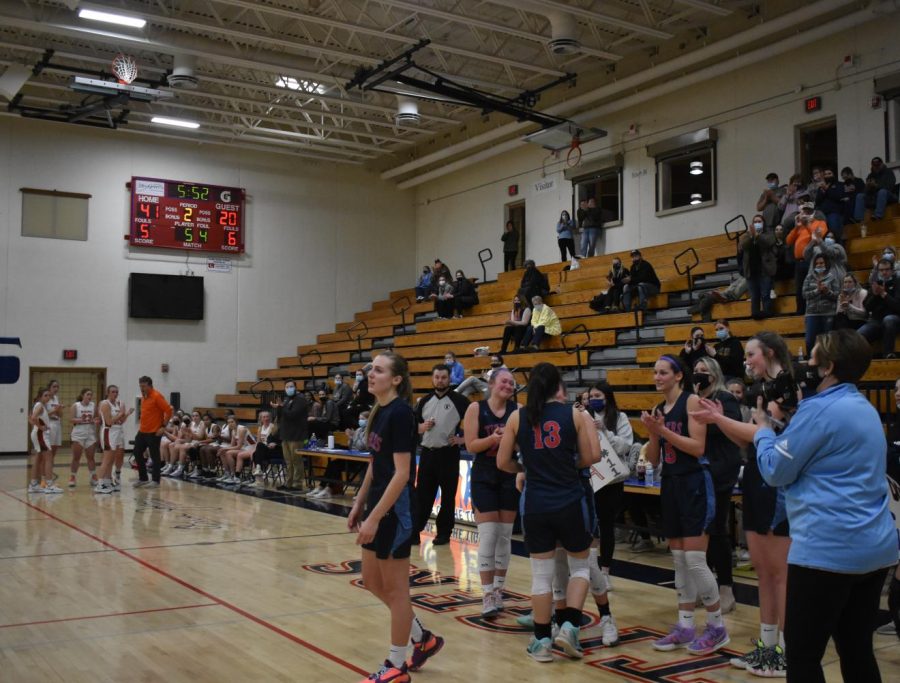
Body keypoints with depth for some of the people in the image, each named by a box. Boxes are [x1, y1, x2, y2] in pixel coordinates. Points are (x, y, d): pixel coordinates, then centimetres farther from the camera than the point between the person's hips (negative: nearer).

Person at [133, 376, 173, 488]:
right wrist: (141, 426, 17)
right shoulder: (144, 397, 11)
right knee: (137, 453, 10)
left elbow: (169, 411, -18)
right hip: (142, 431, 9)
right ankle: (143, 478, 21)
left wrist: (163, 426, -18)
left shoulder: (156, 396, -14)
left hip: (154, 432, -9)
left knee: (154, 456, 0)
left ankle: (155, 480, 10)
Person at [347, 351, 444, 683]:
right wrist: (358, 506, 17)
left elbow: (402, 474, -21)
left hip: (395, 509, -9)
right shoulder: (379, 411, 9)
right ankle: (422, 638, 32)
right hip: (378, 505, 10)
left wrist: (374, 517, -22)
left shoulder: (400, 412, -18)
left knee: (395, 588, 3)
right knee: (372, 583, 17)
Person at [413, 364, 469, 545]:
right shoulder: (424, 401, 9)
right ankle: (415, 531, 12)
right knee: (422, 494, 6)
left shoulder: (458, 400, -4)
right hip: (427, 452, 4)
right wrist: (422, 427, -6)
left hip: (448, 453, -3)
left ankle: (444, 533, 15)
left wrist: (463, 438, -10)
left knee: (448, 495, 5)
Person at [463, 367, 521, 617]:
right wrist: (492, 438, -26)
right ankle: (488, 594, 2)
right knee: (488, 535, -5)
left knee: (505, 535, 10)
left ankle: (499, 590, 24)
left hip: (511, 477, 3)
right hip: (484, 478, -2)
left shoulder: (518, 410, -1)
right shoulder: (476, 408, -6)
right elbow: (470, 446, -10)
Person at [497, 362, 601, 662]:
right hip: (570, 501, -1)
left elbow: (503, 463, 3)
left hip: (535, 503, 1)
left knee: (541, 573, 10)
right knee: (580, 565, 17)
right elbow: (589, 458, -2)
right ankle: (569, 626, 4)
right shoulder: (574, 414, -3)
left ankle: (542, 641, 15)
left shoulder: (517, 417, 0)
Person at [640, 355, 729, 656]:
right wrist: (652, 433, -7)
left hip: (694, 484, -7)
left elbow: (698, 447, -18)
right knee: (679, 561, 11)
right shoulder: (657, 410, 11)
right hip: (670, 485, 8)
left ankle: (717, 627, 7)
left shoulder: (691, 401, -9)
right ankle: (685, 626, 18)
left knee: (695, 560, -7)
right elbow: (653, 460, 10)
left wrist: (663, 430, -20)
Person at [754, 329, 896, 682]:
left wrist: (764, 429, 7)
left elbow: (775, 471, -8)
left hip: (829, 549, -9)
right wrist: (791, 417, 18)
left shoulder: (820, 409, -14)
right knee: (857, 652, 14)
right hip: (875, 548, 9)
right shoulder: (866, 408, 14)